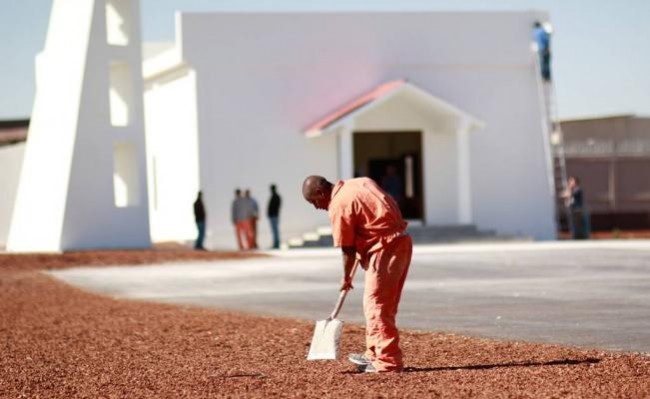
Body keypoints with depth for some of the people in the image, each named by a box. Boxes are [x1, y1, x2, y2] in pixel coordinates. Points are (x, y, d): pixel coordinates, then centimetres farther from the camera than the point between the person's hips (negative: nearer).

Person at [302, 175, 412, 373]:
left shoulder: (338, 206, -12)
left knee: (376, 305, -6)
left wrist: (346, 278, 7)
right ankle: (375, 354, 25)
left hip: (384, 248, -10)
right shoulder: (360, 182, 14)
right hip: (402, 242, 10)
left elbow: (348, 249, -8)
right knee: (383, 305, 17)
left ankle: (388, 360, -7)